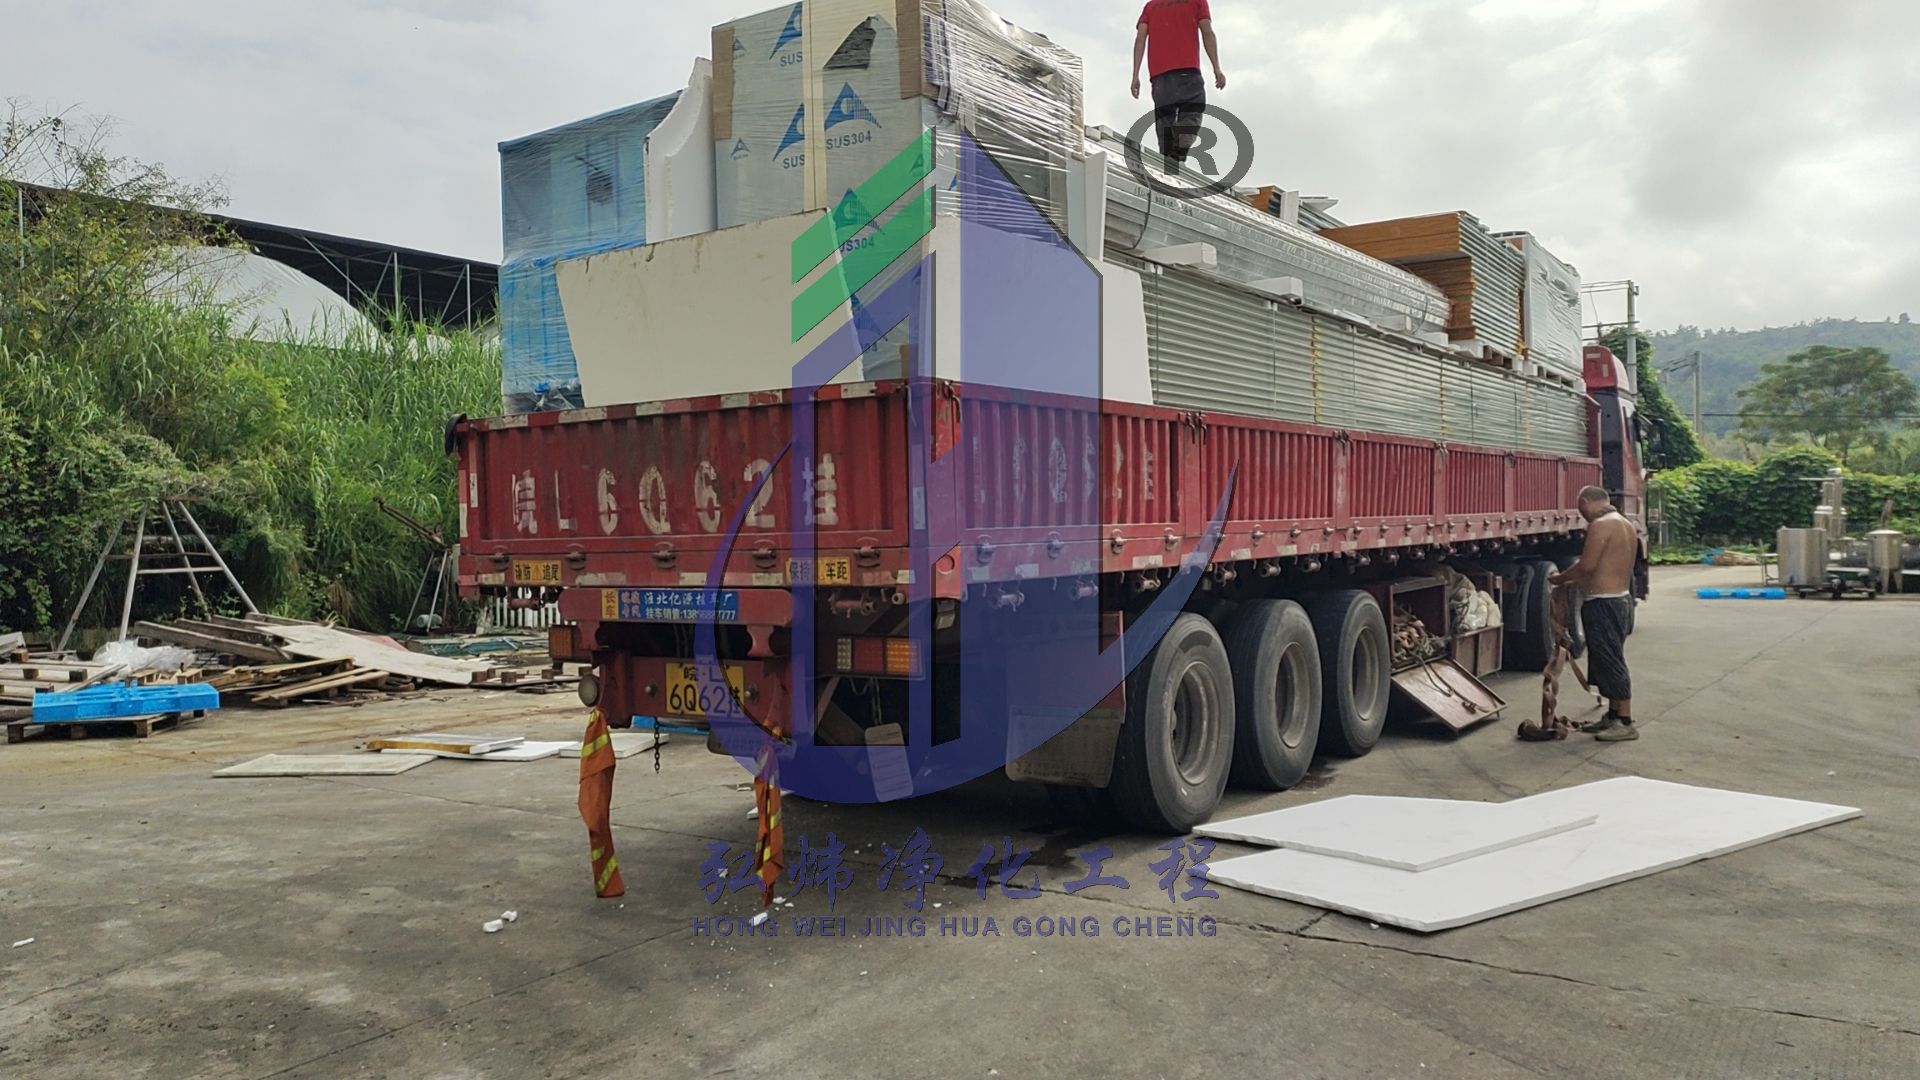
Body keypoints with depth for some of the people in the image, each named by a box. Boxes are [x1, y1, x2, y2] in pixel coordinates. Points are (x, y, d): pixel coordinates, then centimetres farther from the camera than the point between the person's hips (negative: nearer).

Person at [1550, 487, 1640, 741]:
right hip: (1621, 598, 10)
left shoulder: (1601, 525, -17)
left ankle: (1625, 723, -1)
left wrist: (1560, 578, -4)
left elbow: (1586, 566, -20)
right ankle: (1613, 715, 24)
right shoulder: (1626, 525, 15)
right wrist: (1574, 582, 18)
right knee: (1610, 660, 17)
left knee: (1610, 661, -5)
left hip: (1604, 604, -10)